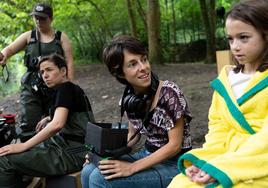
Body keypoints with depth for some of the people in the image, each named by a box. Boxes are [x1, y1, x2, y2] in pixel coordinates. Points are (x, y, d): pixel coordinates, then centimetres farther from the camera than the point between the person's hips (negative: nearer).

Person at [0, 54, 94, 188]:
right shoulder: (72, 89, 15)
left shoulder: (65, 89, -12)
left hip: (73, 153, -10)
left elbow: (57, 124, -27)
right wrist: (48, 119, 28)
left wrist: (24, 146, -24)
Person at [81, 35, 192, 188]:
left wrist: (131, 168, -23)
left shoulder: (169, 93, -20)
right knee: (89, 171, -7)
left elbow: (175, 145, -18)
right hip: (148, 155, 6)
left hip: (174, 164, -6)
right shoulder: (130, 98, -1)